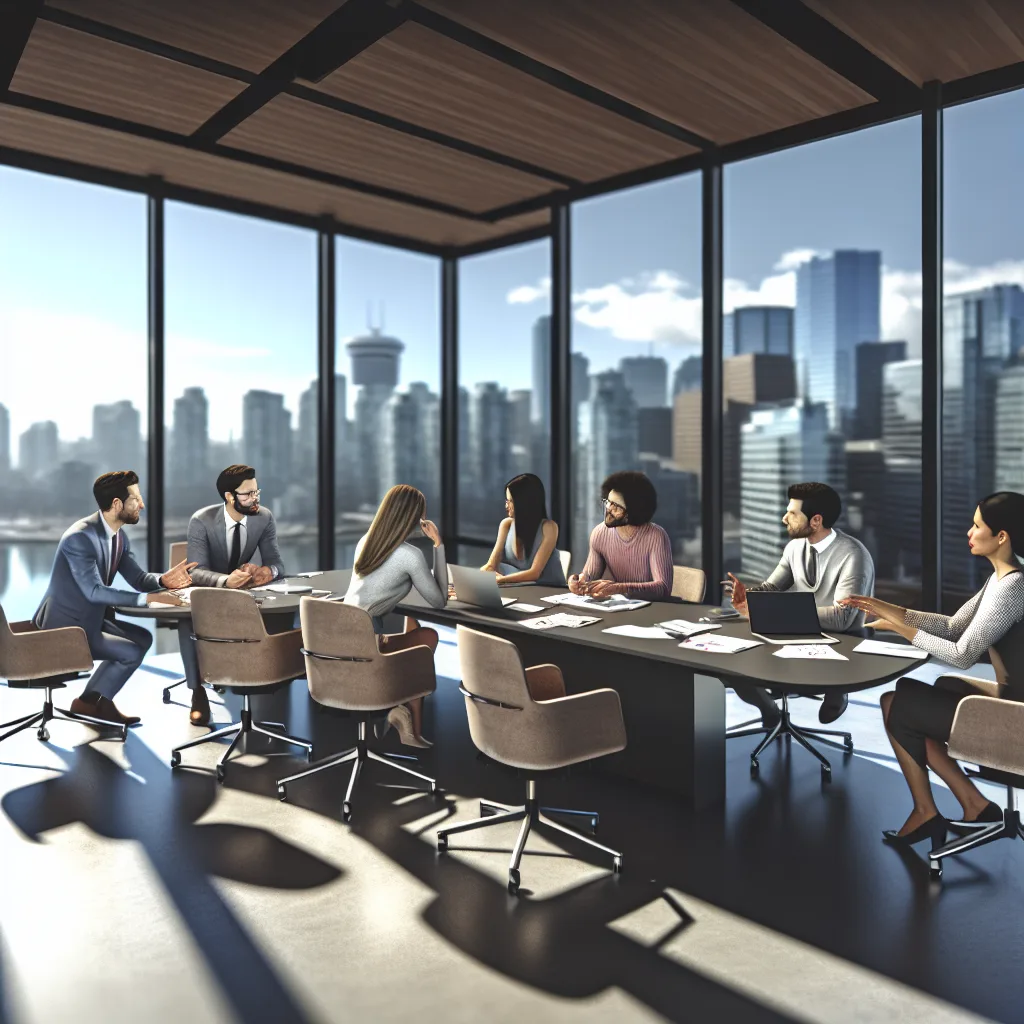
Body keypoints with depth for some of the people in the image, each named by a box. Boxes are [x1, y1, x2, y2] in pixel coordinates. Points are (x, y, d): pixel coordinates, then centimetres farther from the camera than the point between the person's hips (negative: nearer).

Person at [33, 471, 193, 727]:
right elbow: (94, 591, -31)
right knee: (132, 652, -14)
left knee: (143, 637, 10)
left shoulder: (119, 535, 3)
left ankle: (95, 699, 15)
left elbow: (137, 577, 3)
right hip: (65, 626, -9)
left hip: (90, 617, 10)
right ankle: (90, 701, 9)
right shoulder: (79, 537, -26)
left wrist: (163, 580, -19)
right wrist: (148, 598, -33)